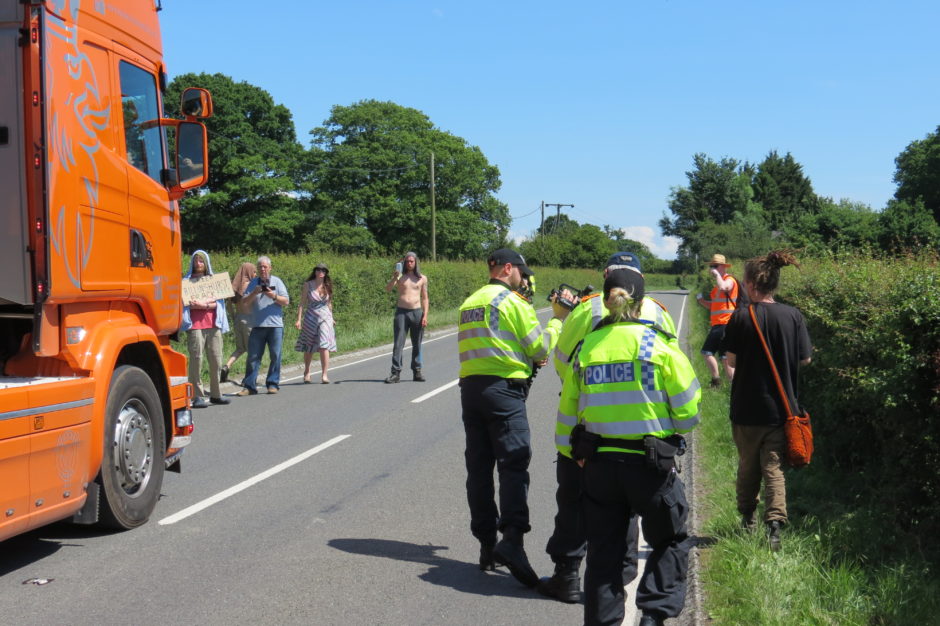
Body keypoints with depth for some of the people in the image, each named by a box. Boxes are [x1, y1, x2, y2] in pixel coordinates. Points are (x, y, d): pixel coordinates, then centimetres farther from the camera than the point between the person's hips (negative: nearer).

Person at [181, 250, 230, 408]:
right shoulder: (187, 281, 9)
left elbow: (217, 302, 6)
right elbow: (185, 303, -2)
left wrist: (203, 304, -13)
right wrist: (208, 303, -16)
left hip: (213, 324, 3)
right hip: (195, 325, -3)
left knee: (216, 360, 2)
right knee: (196, 360, -8)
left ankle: (215, 394, 11)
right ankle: (197, 396, -7)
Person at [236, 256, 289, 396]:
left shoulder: (277, 282, 8)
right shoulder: (253, 283, 10)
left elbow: (286, 301, 2)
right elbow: (245, 303, 4)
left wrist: (274, 296, -14)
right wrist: (254, 293, -12)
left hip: (275, 325, -1)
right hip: (257, 325, 1)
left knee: (275, 356, 1)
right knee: (253, 356, -1)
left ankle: (273, 384, 9)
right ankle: (249, 386, 2)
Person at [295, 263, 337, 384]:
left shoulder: (327, 286, 7)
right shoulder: (308, 285, -1)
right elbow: (302, 303, -1)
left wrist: (331, 318, 21)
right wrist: (299, 319, -8)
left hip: (325, 318, 1)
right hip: (310, 318, -1)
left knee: (324, 346, -12)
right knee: (309, 348, 9)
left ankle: (324, 375, -11)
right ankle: (307, 372, 29)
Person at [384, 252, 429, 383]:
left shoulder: (422, 278, 9)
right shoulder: (399, 276, 5)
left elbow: (425, 298, 10)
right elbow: (387, 288, -10)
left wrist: (425, 315, 1)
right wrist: (395, 277, -25)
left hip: (417, 312, 2)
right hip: (401, 312, -1)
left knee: (417, 344, 7)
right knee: (398, 343, -7)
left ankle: (417, 371, 16)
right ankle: (396, 372, -8)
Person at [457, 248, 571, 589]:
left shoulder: (469, 302, 18)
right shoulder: (511, 300, -5)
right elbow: (541, 347, -6)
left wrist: (529, 358, 20)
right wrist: (559, 318, 7)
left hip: (470, 387, 7)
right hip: (503, 388, -7)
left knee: (479, 467, 8)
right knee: (513, 464, -10)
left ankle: (487, 544, 12)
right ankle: (512, 538, -25)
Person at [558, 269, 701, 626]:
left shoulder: (586, 348, 3)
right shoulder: (658, 344, -7)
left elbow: (568, 413, 6)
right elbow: (687, 408, -7)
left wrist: (580, 458, 18)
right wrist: (673, 434, 13)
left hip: (598, 462, 3)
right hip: (651, 462, -3)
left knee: (603, 551, 13)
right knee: (670, 542, 14)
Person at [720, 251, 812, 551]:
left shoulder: (740, 318, -12)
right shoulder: (793, 316, -6)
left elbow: (731, 359, -6)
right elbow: (805, 358, -1)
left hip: (747, 408, -1)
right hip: (781, 406, 1)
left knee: (748, 465, 17)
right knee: (774, 468, 4)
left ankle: (748, 518, 32)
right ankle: (775, 523, -11)